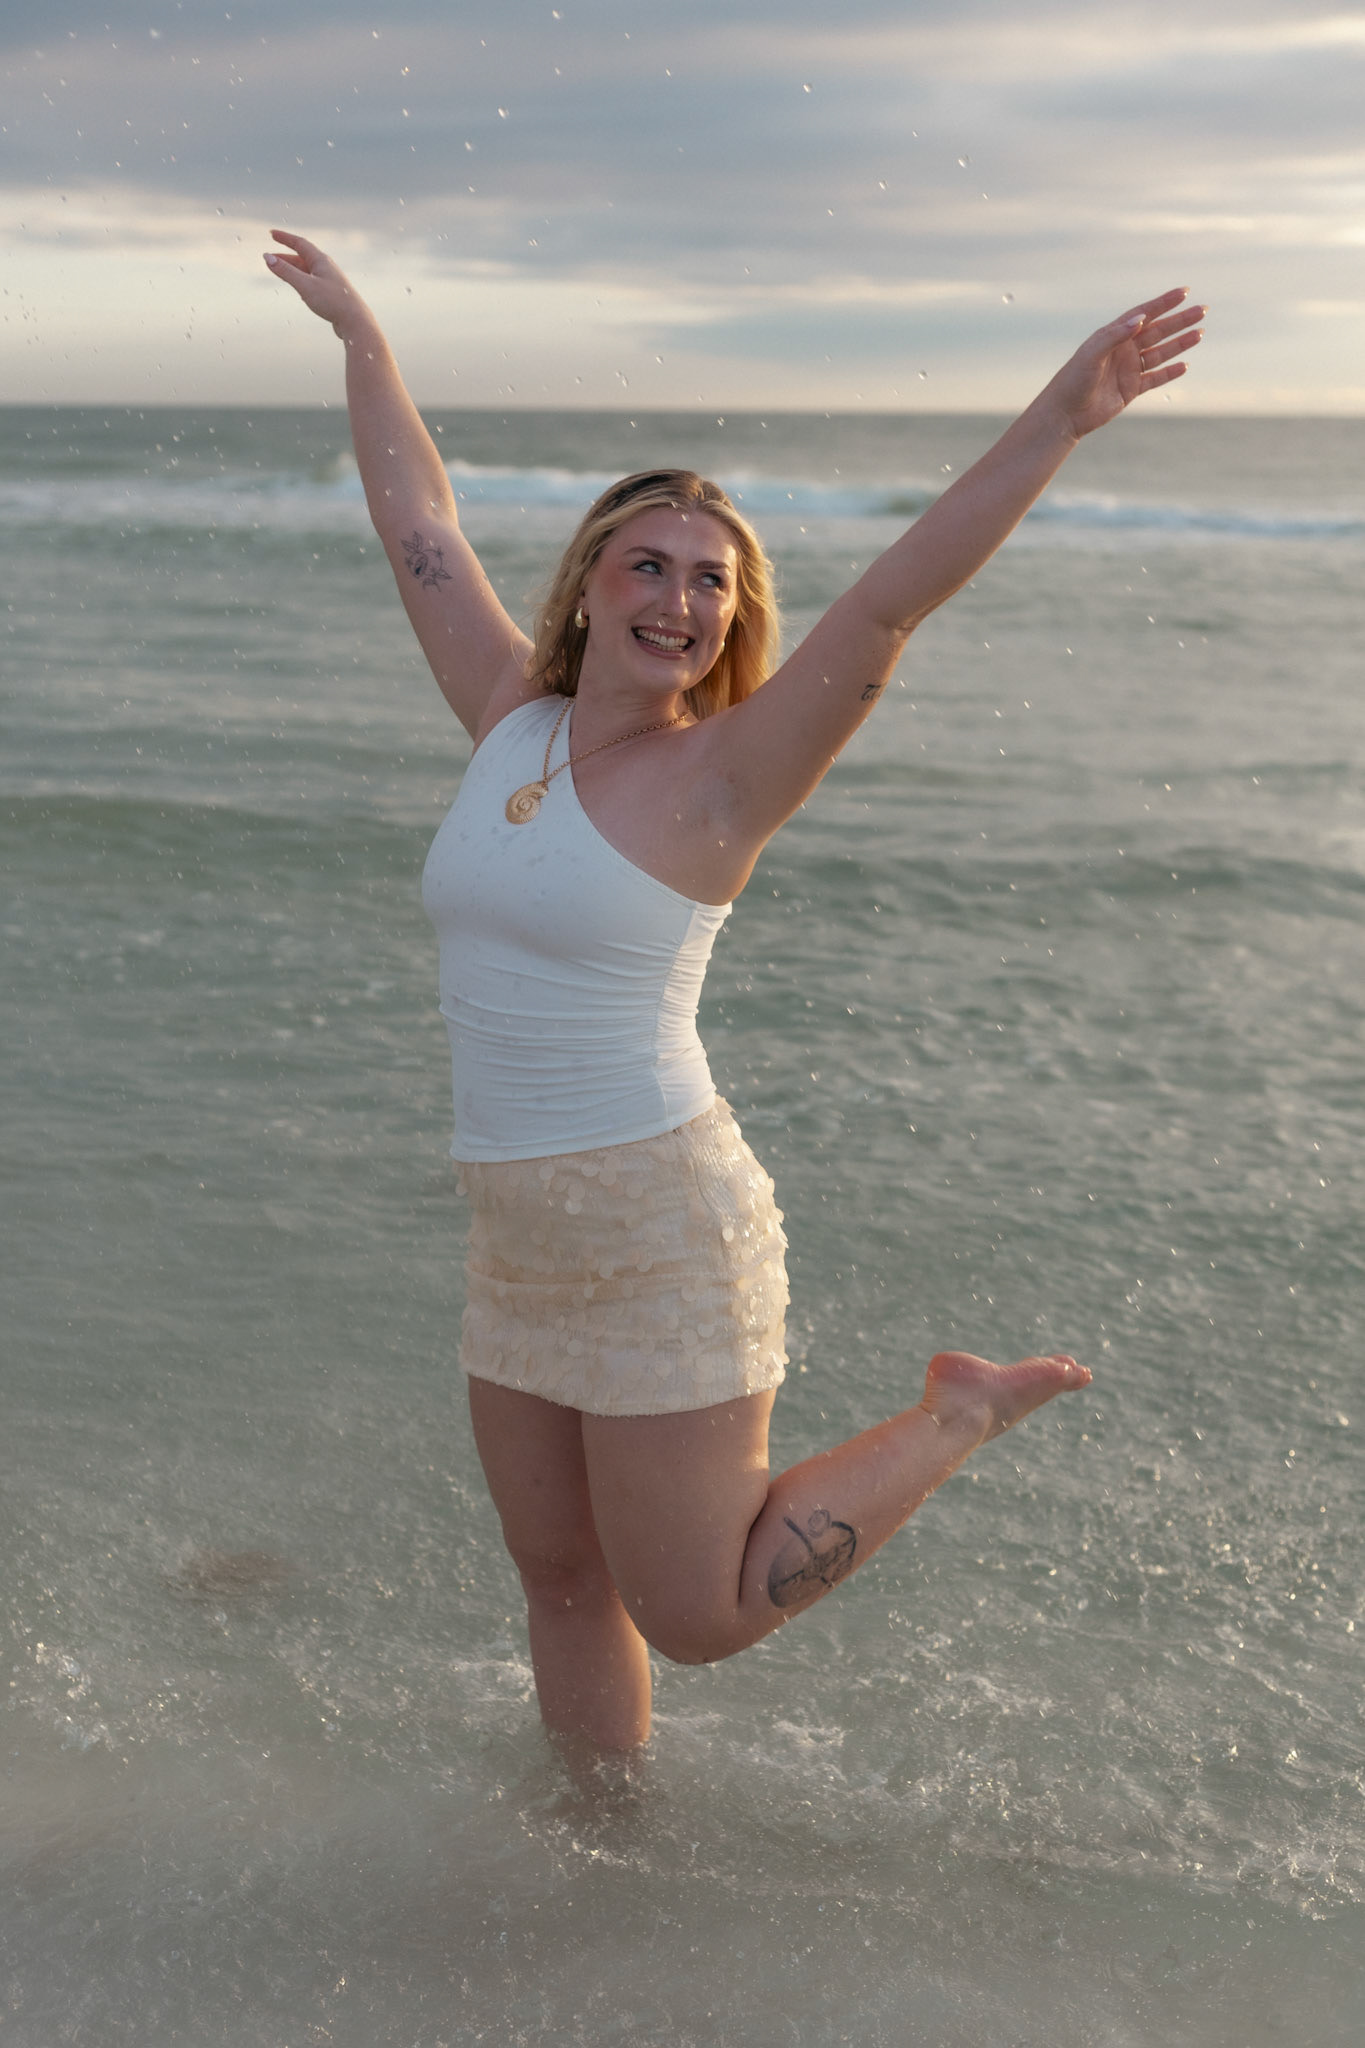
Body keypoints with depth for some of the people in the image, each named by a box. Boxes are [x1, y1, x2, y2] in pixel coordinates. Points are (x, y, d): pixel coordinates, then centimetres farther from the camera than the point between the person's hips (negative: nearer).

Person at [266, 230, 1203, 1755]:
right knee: (560, 1574, 18)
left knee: (699, 1616, 4)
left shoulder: (720, 777, -11)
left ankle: (964, 1415, 20)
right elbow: (418, 518, 15)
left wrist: (1061, 416, -30)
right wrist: (358, 332, 25)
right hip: (518, 1238, 6)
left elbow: (891, 600, -21)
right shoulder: (511, 717, 4)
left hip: (663, 1234, -6)